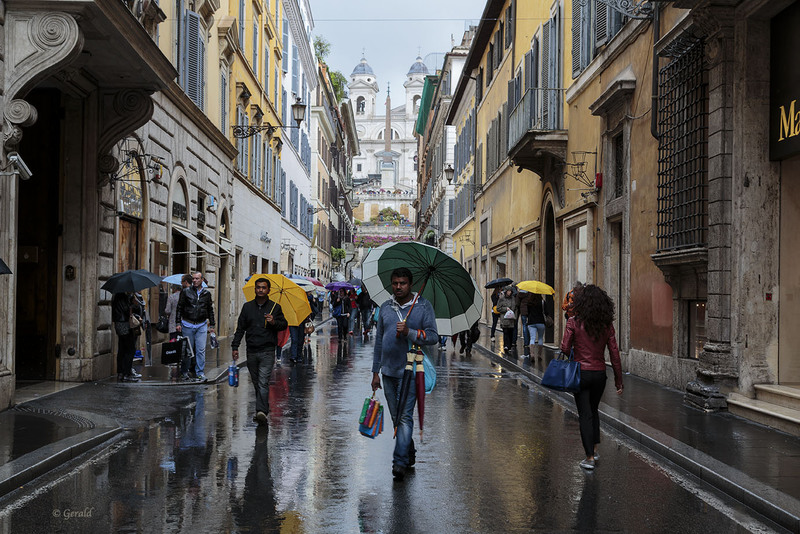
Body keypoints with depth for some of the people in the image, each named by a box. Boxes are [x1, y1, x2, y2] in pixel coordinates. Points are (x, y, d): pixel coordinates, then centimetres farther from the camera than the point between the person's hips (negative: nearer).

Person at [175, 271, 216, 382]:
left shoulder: (207, 293, 7)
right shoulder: (186, 291, 2)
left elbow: (210, 310, 15)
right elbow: (179, 308, 3)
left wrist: (211, 325, 12)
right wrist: (178, 323, -3)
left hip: (201, 325, 1)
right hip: (187, 325, -1)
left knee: (201, 350, -6)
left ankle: (200, 372, -1)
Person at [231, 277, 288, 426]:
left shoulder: (275, 307, 4)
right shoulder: (247, 307, 10)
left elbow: (284, 325, 8)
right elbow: (240, 328, 12)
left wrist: (274, 322, -13)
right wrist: (235, 346, 6)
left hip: (267, 352, -3)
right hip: (251, 351, 3)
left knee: (263, 382, -14)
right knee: (256, 383, 10)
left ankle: (262, 412, -20)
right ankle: (262, 409, 21)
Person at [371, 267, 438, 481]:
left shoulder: (423, 306, -2)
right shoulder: (385, 307, 10)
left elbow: (433, 337, -8)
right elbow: (379, 341, 14)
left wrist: (409, 332, -22)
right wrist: (375, 372, 12)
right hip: (388, 371, 5)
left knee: (405, 416, -11)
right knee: (396, 417, 12)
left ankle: (400, 462, -11)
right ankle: (410, 454, 28)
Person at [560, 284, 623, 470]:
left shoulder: (574, 322, -11)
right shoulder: (607, 324, -3)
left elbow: (565, 349, -12)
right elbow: (614, 354, -1)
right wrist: (619, 381, 5)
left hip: (581, 373, -3)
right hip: (600, 373, 3)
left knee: (585, 415, 3)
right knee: (593, 410, 23)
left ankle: (590, 457, 0)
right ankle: (594, 449, 29)